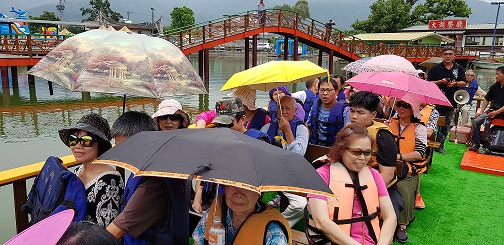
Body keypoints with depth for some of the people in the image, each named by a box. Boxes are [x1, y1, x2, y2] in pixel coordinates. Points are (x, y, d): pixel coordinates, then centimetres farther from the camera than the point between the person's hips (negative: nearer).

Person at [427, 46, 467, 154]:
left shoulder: (459, 68, 7)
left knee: (446, 126, 9)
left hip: (451, 102, 3)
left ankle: (439, 145, 18)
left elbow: (464, 83, 11)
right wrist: (440, 82, -16)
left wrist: (455, 83, -10)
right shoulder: (436, 68, -1)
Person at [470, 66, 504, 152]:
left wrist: (496, 112, -20)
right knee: (476, 121, -13)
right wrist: (481, 111, 9)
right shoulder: (494, 86, 9)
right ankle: (475, 143, -6)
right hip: (493, 110, 5)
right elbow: (487, 99, 16)